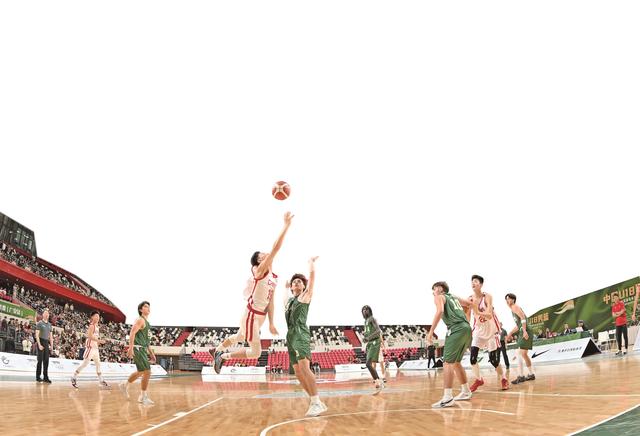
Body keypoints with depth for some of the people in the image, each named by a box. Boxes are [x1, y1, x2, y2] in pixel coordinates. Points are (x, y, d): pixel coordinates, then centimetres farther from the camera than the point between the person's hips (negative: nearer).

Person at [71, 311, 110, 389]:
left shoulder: (97, 326, 16)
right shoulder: (92, 326, -11)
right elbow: (90, 336, -22)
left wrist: (99, 342, 12)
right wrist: (99, 341, -24)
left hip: (95, 347, 9)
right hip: (90, 347, -9)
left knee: (98, 364, 8)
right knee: (85, 363, -7)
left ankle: (101, 381, 10)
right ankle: (74, 377, 3)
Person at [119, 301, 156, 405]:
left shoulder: (146, 322, 20)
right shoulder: (140, 320, -8)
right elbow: (132, 333, -21)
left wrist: (151, 353, 24)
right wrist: (131, 347, -31)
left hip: (143, 349, 10)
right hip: (138, 348, -10)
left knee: (141, 372, 21)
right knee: (147, 372, -12)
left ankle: (125, 385, 38)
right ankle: (143, 396, -3)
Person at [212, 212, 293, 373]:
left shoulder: (274, 277, 9)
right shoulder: (259, 270, -16)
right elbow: (275, 249, -27)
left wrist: (271, 323, 10)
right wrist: (286, 226, -29)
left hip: (260, 316, 9)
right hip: (251, 315, -9)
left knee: (239, 337, 30)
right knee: (256, 352, -5)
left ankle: (217, 351, 54)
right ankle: (223, 356, 11)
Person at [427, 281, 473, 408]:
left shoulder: (439, 297, 6)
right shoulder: (455, 297, 27)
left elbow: (440, 311, -14)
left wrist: (431, 331, -16)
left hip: (456, 329, -8)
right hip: (467, 328, 8)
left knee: (448, 362, -8)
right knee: (455, 362, 21)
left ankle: (448, 398, -15)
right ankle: (466, 392, 30)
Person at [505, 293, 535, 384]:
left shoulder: (515, 307, -5)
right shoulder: (513, 310, 24)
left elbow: (523, 318, -20)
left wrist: (524, 331, -30)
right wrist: (510, 334, 31)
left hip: (525, 332, -11)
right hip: (522, 333, 11)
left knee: (523, 353, -12)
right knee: (519, 354, 12)